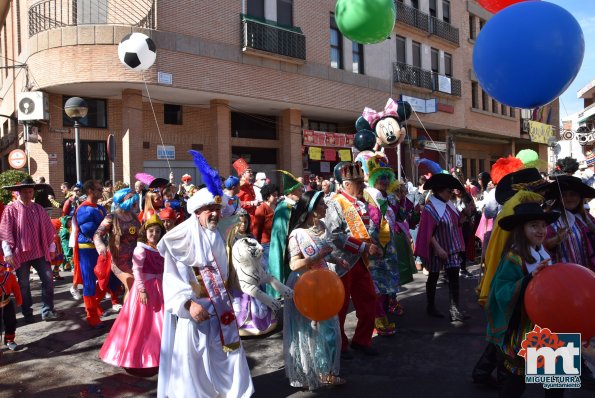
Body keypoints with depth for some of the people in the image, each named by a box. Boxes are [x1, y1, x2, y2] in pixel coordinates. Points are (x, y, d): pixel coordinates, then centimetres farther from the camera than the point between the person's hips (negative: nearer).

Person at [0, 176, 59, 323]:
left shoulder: (38, 209, 5)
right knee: (24, 285, 8)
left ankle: (47, 311, 10)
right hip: (20, 253, -3)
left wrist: (51, 247, 9)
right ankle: (27, 313, 21)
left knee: (48, 280, -1)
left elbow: (47, 229, 9)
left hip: (39, 252, 3)